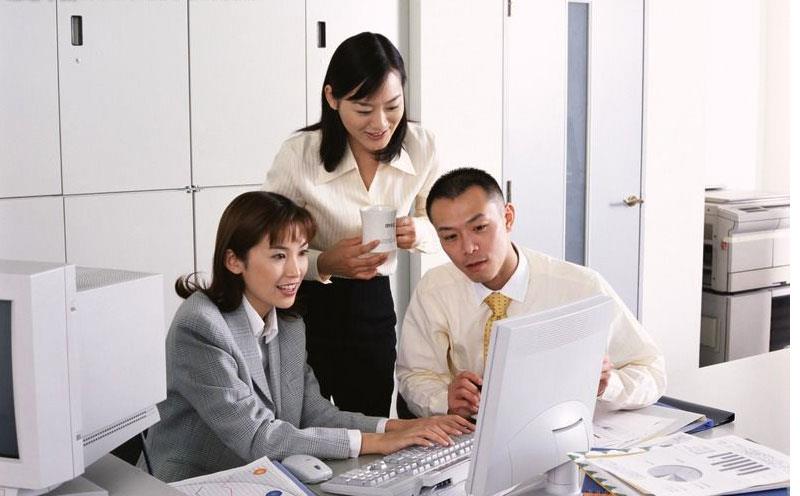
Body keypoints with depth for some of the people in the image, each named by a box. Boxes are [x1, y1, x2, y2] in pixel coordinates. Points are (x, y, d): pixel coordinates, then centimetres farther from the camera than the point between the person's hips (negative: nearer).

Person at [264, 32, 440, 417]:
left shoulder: (421, 147, -9)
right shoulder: (299, 155, -19)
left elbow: (438, 226, 5)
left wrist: (418, 232, -19)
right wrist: (325, 264, -29)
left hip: (374, 303, 4)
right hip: (304, 308, -3)